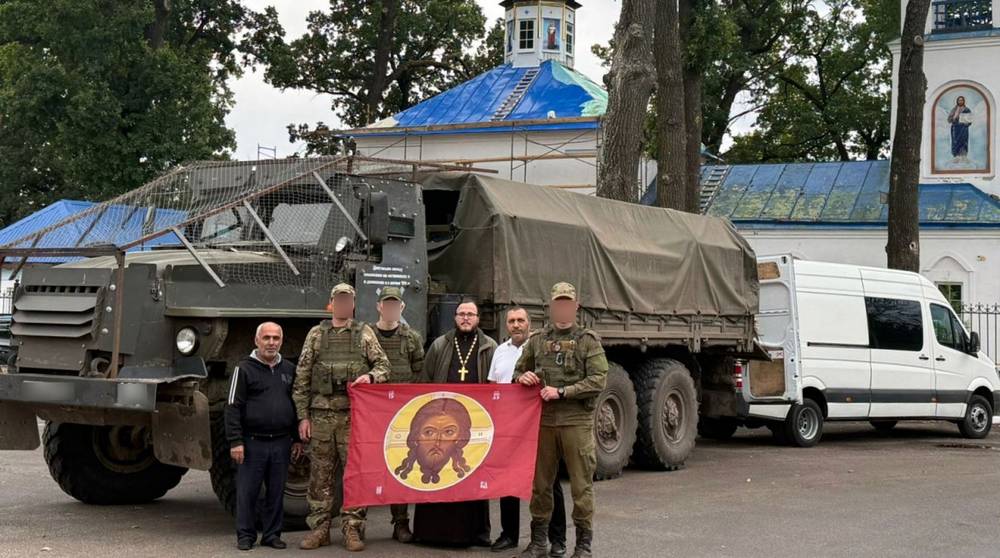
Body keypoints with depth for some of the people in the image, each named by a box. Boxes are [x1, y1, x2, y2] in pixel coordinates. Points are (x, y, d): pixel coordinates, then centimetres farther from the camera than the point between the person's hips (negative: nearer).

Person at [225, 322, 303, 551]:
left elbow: (296, 405, 18)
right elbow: (233, 407, -6)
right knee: (247, 491, 1)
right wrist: (235, 441, -12)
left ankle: (272, 534, 17)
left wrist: (297, 438, 14)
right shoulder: (244, 369, -2)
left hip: (281, 443, 4)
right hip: (252, 443, -4)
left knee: (277, 492, 8)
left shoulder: (289, 370, 12)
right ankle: (245, 535, 11)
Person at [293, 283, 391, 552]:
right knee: (320, 474, 3)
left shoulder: (365, 333, 9)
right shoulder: (316, 334, 10)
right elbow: (301, 378, 8)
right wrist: (303, 416, 2)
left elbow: (384, 365, 8)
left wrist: (371, 376, -15)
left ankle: (353, 529, 5)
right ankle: (319, 529, 11)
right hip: (321, 414, 1)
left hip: (354, 414, -1)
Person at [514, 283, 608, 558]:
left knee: (581, 485, 0)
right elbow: (519, 371, 22)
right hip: (543, 421, 3)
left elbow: (598, 380, -7)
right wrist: (522, 378, -2)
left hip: (576, 421, -3)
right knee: (540, 483, 7)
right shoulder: (537, 340, 12)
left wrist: (561, 392, -14)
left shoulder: (588, 340, 2)